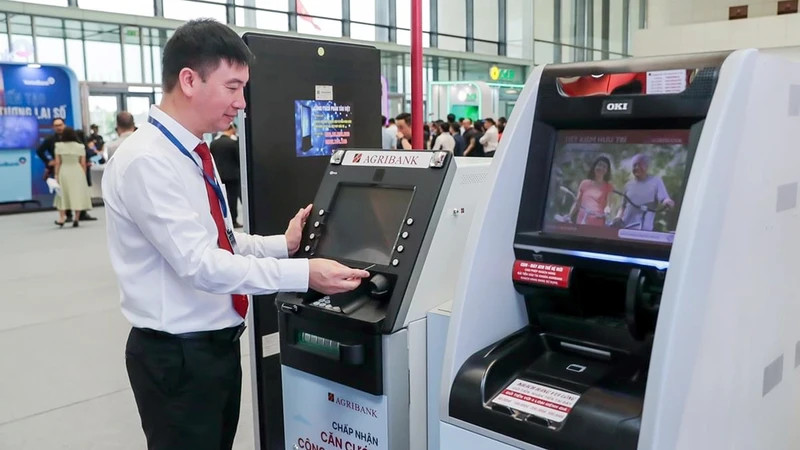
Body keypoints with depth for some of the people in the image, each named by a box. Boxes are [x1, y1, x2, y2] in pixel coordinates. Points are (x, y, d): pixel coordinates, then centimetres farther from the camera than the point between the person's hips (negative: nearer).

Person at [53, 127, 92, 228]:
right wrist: (84, 175, 8)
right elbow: (83, 163, -1)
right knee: (78, 195, 4)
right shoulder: (80, 146, -1)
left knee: (63, 195, 12)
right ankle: (76, 219, 3)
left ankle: (62, 217, 7)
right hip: (77, 172, -1)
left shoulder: (59, 146, -1)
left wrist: (56, 175, 4)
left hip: (64, 172, 1)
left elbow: (57, 162, -2)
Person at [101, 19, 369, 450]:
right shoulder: (145, 161, -21)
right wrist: (303, 274, -29)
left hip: (218, 344, 9)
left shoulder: (192, 154, 8)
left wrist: (282, 245, -4)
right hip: (177, 355, -8)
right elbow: (200, 263, -28)